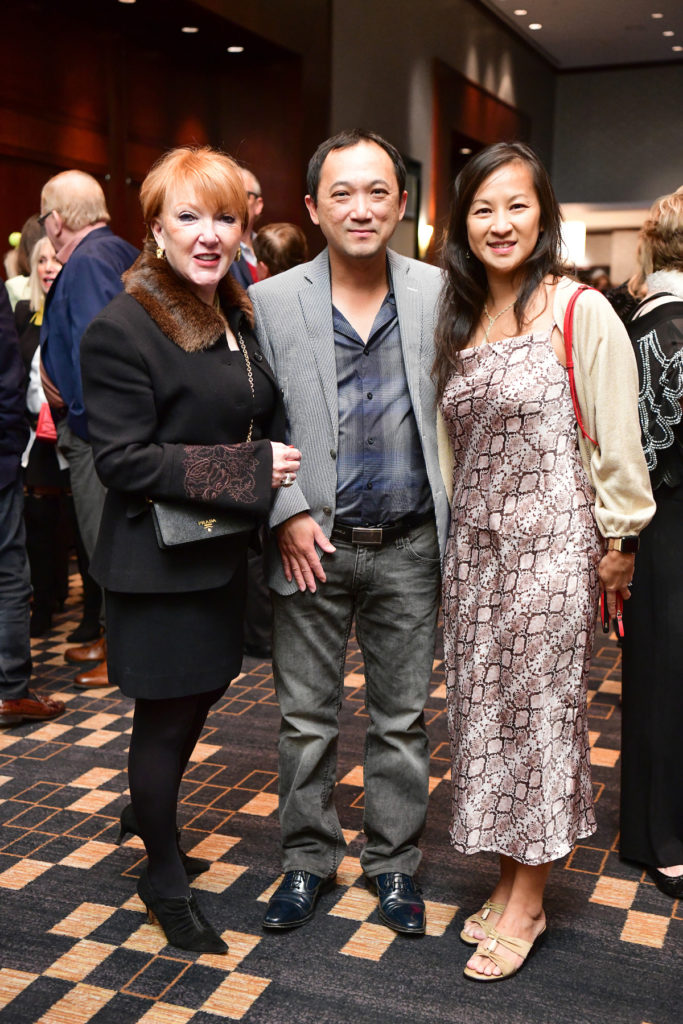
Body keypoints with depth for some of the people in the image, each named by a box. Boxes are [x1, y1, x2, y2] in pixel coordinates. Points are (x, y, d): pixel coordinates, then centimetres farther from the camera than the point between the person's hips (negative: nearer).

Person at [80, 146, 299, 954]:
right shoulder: (122, 328, -16)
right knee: (167, 711, 6)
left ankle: (146, 812, 46)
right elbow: (121, 459, -21)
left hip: (222, 550, 8)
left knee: (203, 690, 19)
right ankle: (163, 874, 28)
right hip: (157, 559, -7)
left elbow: (264, 421, 20)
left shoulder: (238, 319, 9)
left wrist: (282, 467, 0)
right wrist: (248, 470, -23)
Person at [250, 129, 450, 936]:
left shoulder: (437, 294, 0)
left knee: (402, 718, 13)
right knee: (305, 718, 11)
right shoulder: (272, 301, -3)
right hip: (312, 543, 0)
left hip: (409, 546, 1)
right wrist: (286, 513, -10)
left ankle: (393, 861, 32)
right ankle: (307, 860, 31)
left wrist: (457, 528, -5)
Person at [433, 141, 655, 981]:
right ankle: (507, 877, 26)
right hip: (475, 544, 6)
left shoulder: (581, 312, -9)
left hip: (551, 542, -6)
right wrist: (463, 531, 14)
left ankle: (527, 900, 19)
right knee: (483, 707, 10)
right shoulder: (459, 322, 10)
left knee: (537, 709, 3)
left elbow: (617, 440, -9)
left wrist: (617, 542, -8)